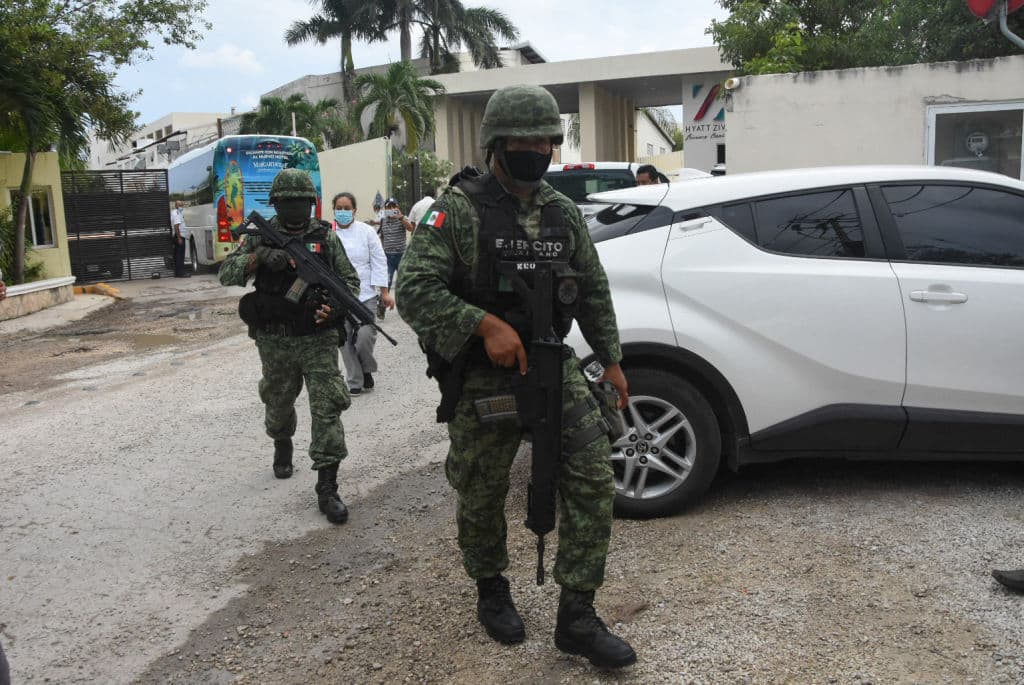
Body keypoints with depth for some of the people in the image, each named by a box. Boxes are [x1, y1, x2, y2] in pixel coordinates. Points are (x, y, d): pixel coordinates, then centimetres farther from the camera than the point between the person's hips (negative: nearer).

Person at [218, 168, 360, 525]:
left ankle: (327, 488, -4)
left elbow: (350, 279, 5)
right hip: (275, 341, 1)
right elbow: (226, 274, -6)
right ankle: (282, 446, 51)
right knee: (278, 404, 19)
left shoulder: (326, 237, 2)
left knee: (327, 408, -8)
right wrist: (259, 257, -23)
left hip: (318, 339, -1)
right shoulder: (261, 236, 1)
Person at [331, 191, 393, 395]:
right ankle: (354, 382, 19)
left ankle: (366, 369, 17)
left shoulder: (366, 231, 1)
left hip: (365, 294, -1)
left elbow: (379, 262, 1)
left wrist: (384, 292, -1)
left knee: (366, 336, -13)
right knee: (345, 341, 4)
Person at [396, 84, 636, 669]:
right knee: (482, 496, 9)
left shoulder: (564, 213, 8)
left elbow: (594, 291, 16)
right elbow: (413, 289, -17)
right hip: (482, 382, -4)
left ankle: (577, 616, 8)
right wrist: (485, 324, -26)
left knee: (594, 480, -5)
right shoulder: (459, 208, -9)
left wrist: (611, 359, 15)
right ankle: (491, 592, 37)